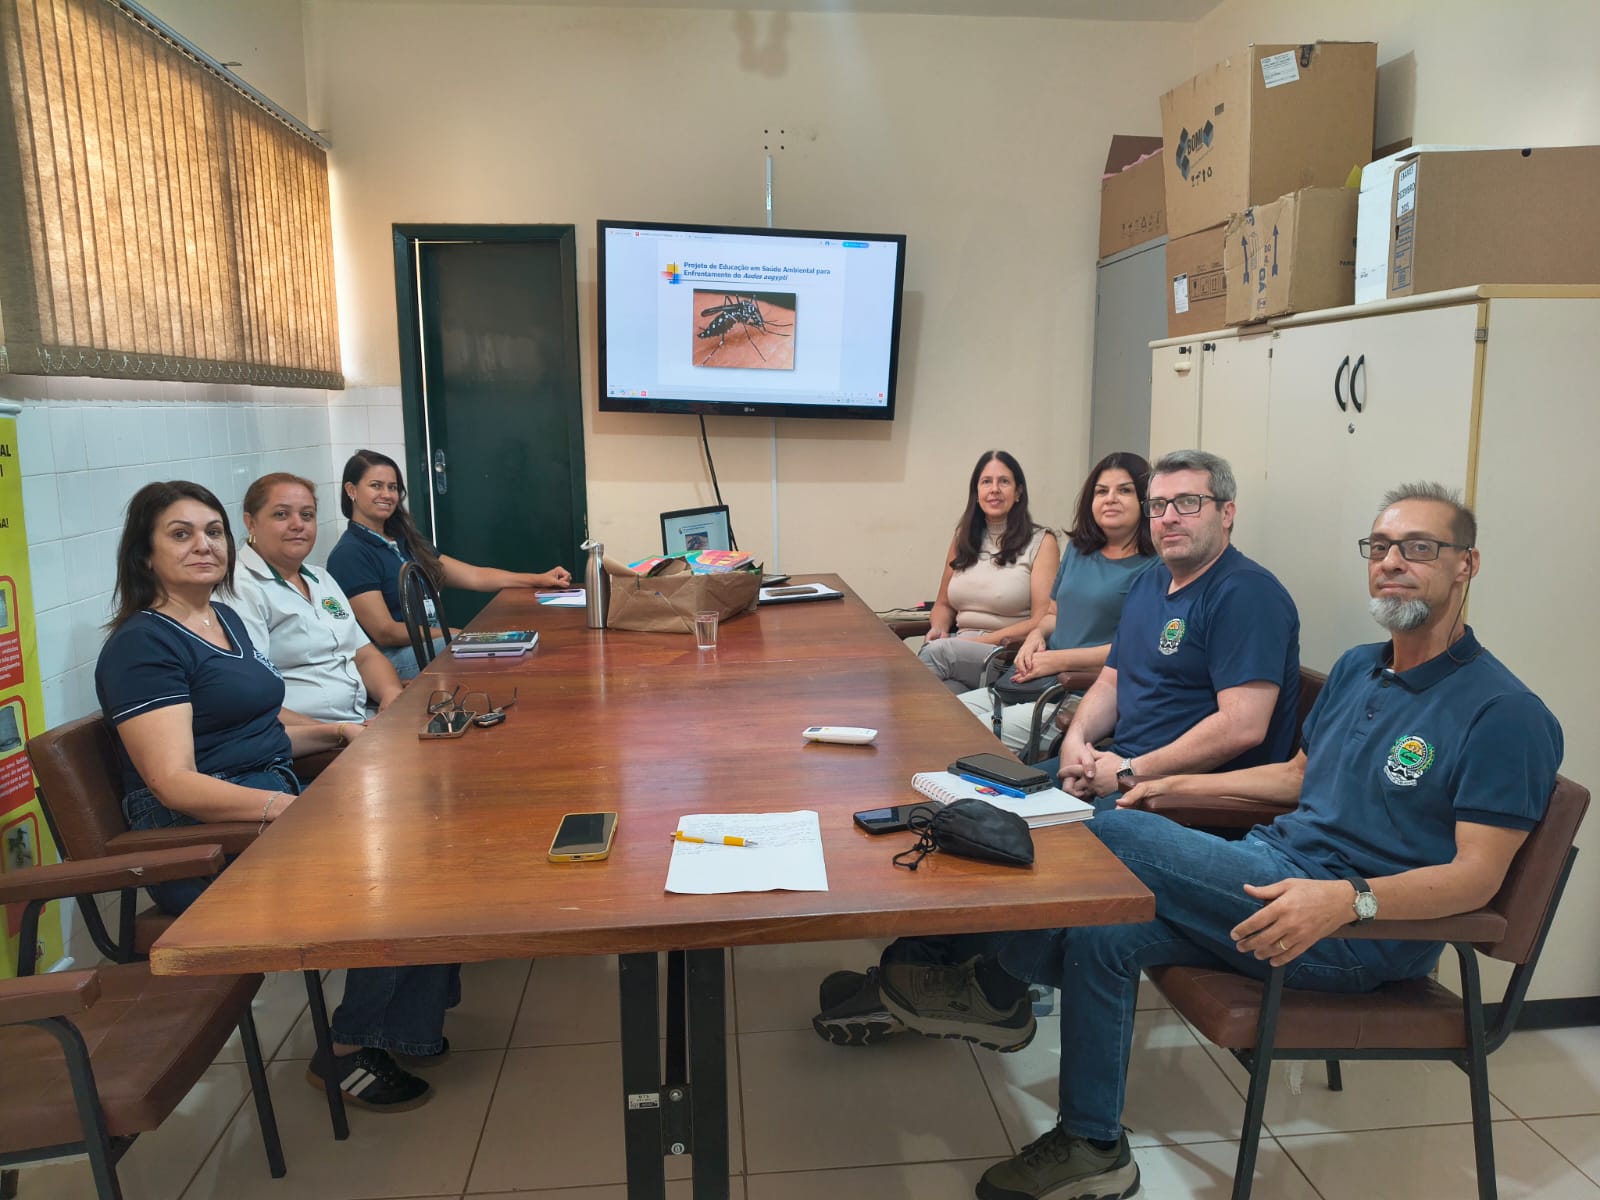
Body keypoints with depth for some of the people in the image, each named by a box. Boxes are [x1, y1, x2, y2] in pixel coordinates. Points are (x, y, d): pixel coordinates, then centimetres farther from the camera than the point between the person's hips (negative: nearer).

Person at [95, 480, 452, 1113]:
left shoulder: (224, 619, 16)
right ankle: (347, 1052, 1)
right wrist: (292, 808, -31)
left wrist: (336, 731, 9)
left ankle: (398, 1026, 4)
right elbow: (176, 783, -21)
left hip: (275, 804, 8)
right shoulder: (141, 645, -11)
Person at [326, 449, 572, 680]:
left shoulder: (405, 541, 18)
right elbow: (385, 632, -13)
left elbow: (473, 576, 14)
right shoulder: (349, 555, -7)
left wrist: (539, 579, 5)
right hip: (392, 659, -8)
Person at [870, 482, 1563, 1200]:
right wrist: (1178, 785, 16)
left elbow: (1478, 875, -17)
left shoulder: (1503, 712, -11)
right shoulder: (1355, 670, 15)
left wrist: (1348, 898, -34)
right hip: (1276, 868, 8)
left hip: (1370, 932, -8)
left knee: (1112, 835, -21)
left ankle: (996, 988, 2)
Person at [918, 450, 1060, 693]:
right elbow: (944, 604, 24)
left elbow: (1042, 623, -6)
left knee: (935, 653, -33)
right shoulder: (963, 539, 17)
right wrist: (938, 628, 0)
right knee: (945, 687, -38)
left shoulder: (1041, 542, 1)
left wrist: (979, 641, -13)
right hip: (961, 650, 3)